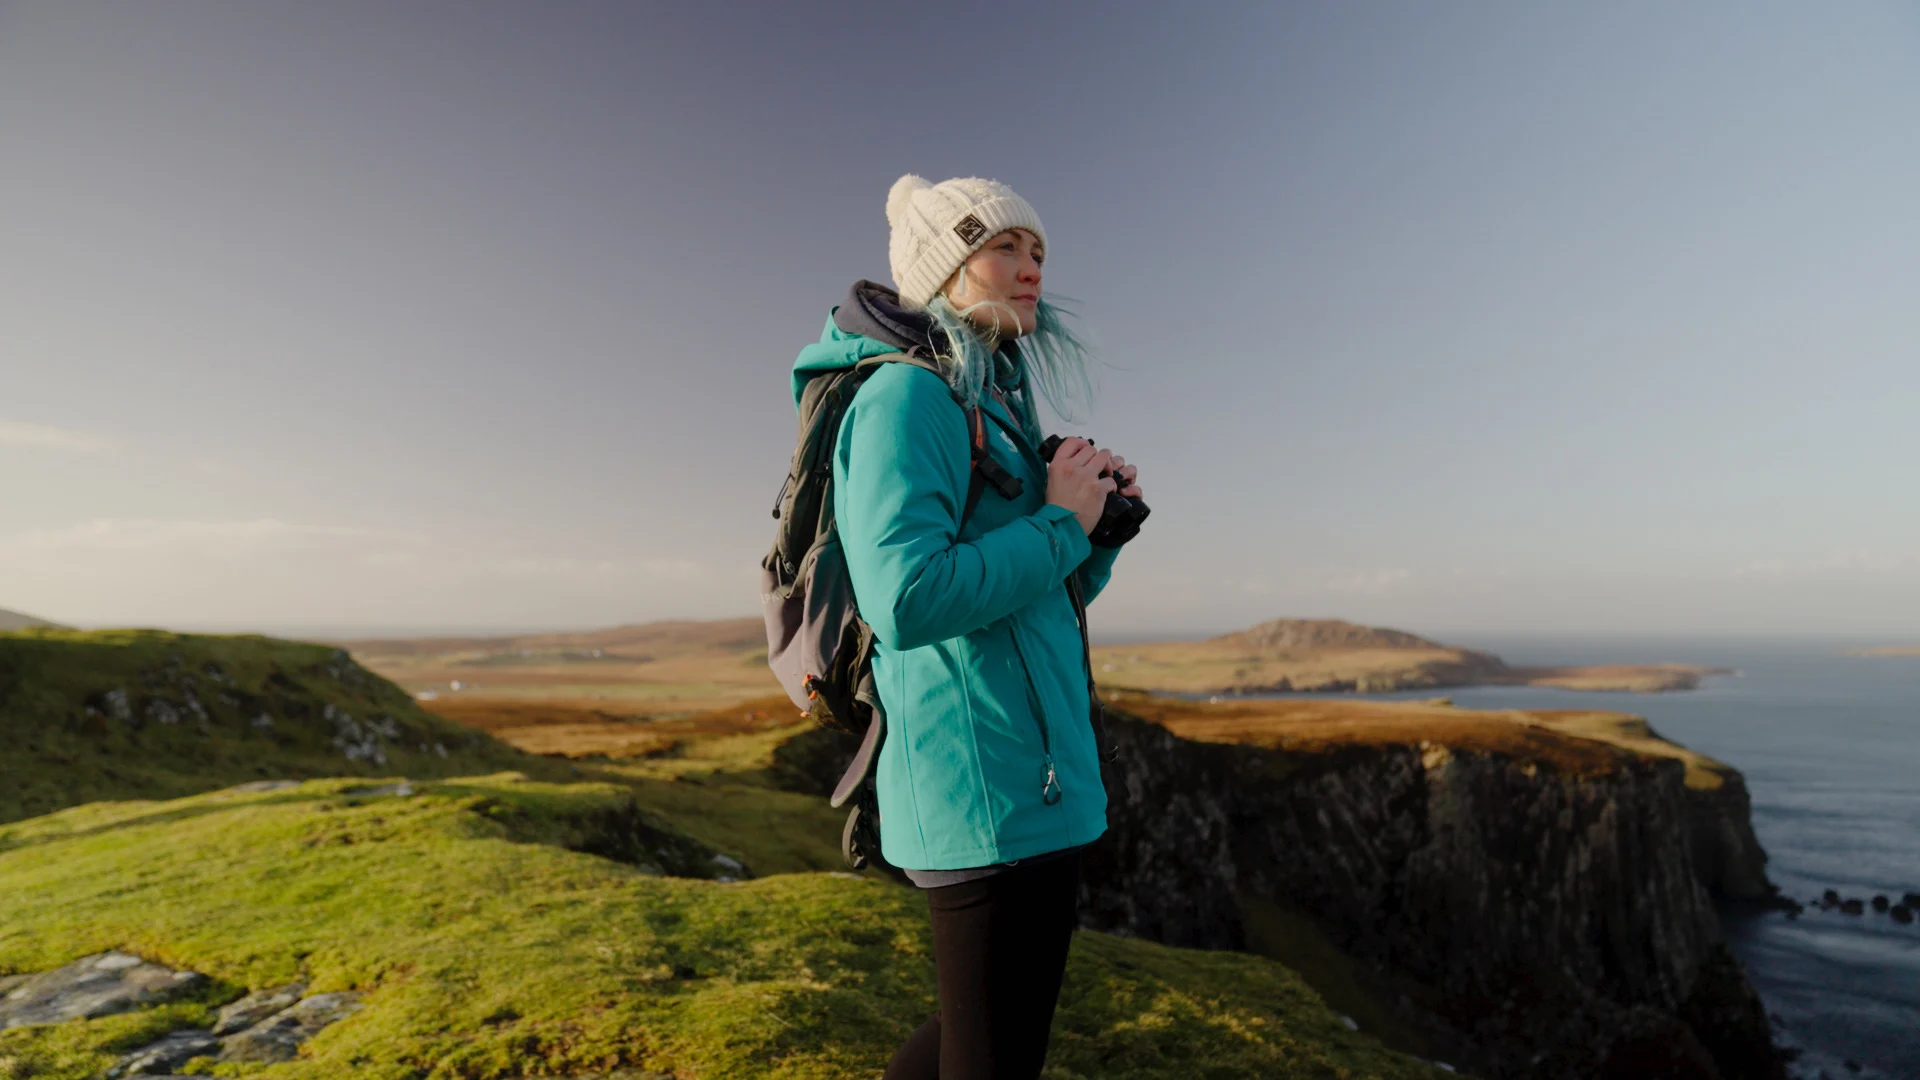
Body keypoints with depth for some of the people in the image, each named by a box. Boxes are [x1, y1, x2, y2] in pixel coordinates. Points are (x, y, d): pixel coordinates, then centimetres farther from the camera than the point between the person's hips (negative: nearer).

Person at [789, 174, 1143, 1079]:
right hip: (988, 793, -10)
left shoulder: (996, 402, 15)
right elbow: (908, 598, -26)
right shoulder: (907, 397, -13)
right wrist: (1060, 522, -15)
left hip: (1037, 778, 10)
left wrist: (1102, 521, 1)